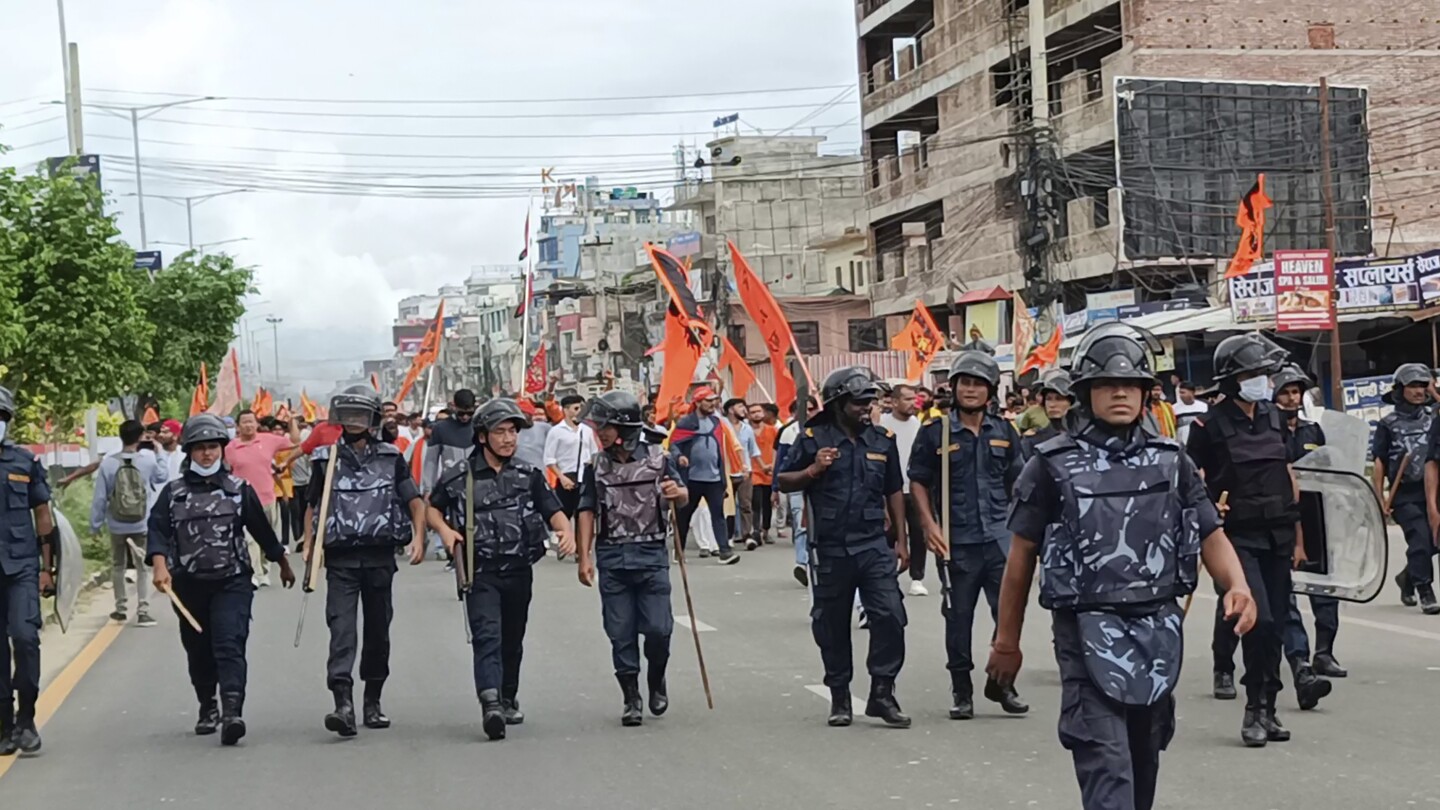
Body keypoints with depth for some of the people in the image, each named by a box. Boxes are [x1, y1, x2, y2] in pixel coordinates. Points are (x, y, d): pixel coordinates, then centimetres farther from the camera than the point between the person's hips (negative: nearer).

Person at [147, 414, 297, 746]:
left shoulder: (240, 489, 5)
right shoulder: (173, 493, 6)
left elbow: (262, 529, 15)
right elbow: (157, 530, -5)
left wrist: (283, 565, 25)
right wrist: (160, 565, -23)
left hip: (232, 583, -2)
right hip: (188, 585, 2)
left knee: (230, 646, -16)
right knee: (199, 652, 13)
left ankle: (232, 712, -25)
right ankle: (207, 708, 32)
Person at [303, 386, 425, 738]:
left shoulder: (391, 459, 5)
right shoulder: (326, 460, 6)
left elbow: (415, 502, 4)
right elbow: (312, 506, 14)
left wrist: (418, 537, -11)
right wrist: (309, 544, 2)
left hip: (380, 557, 1)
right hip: (340, 559, -1)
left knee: (378, 631, 9)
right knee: (341, 628, -13)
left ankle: (373, 702, 22)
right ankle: (343, 704, -22)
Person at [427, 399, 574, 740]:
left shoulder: (529, 475, 6)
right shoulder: (461, 478, -2)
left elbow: (553, 510, 0)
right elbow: (431, 508, 10)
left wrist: (566, 531, -21)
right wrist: (445, 529, -10)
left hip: (519, 571, 3)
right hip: (480, 572, -3)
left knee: (513, 640, 16)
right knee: (487, 636, -17)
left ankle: (508, 699, 33)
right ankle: (491, 703, -28)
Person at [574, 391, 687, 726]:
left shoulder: (658, 459, 0)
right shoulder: (597, 466, 5)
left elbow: (681, 499, 9)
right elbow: (587, 513, 5)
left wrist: (678, 493, -16)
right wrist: (584, 557, -2)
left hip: (652, 555, -2)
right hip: (611, 559, 2)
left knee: (658, 628, -4)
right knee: (621, 633, 4)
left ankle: (656, 681, 24)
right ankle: (631, 699, 14)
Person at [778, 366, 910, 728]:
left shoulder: (883, 440, 8)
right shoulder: (813, 439, -1)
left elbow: (894, 492, 15)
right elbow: (784, 482, 4)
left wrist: (900, 539, 13)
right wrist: (812, 470, -14)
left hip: (874, 545, 2)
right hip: (829, 548, -2)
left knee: (890, 615, -8)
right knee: (832, 624, 8)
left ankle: (882, 692, 2)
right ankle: (839, 697, 21)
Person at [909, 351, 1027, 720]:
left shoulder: (1004, 432, 10)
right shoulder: (935, 433, 1)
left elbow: (1016, 483, 17)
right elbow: (918, 482, 4)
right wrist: (930, 527, -6)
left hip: (999, 537, 2)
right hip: (956, 543, -2)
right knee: (958, 618, 6)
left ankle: (1001, 683, 17)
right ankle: (961, 692, 18)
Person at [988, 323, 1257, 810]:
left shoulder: (1170, 461, 9)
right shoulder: (1053, 465, -1)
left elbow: (1210, 534, 7)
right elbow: (1022, 554, 2)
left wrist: (1237, 586, -15)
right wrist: (1007, 641, 4)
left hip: (1159, 630, 5)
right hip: (1088, 632, -4)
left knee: (1143, 760, 15)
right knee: (1105, 763, -13)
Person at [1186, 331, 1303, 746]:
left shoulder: (1275, 417, 9)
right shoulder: (1210, 425, -7)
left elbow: (1289, 478, 14)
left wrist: (1298, 537, 13)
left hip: (1277, 536, 5)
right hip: (1238, 536, -5)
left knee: (1275, 625, 7)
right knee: (1259, 620, -15)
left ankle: (1267, 709, 18)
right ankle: (1254, 710, -2)